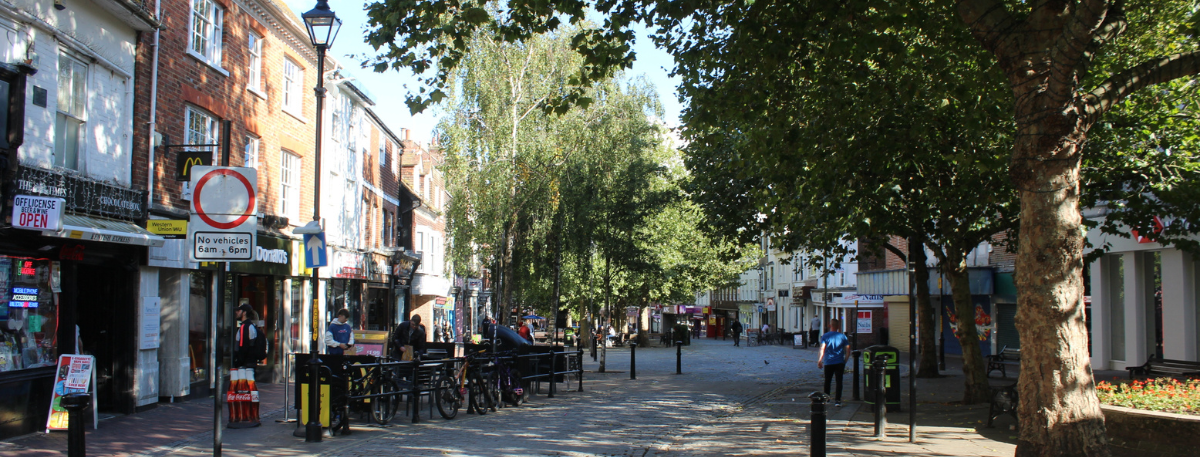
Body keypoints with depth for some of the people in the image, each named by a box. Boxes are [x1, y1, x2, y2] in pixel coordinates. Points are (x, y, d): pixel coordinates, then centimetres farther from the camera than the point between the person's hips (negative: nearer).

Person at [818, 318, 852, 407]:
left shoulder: (825, 336, -4)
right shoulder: (843, 336, 2)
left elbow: (822, 349, -12)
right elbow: (848, 349, 2)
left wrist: (819, 361, -7)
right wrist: (845, 360, 13)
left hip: (828, 363, -1)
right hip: (840, 362, 1)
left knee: (827, 381, 13)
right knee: (839, 381, 2)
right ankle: (837, 400, -3)